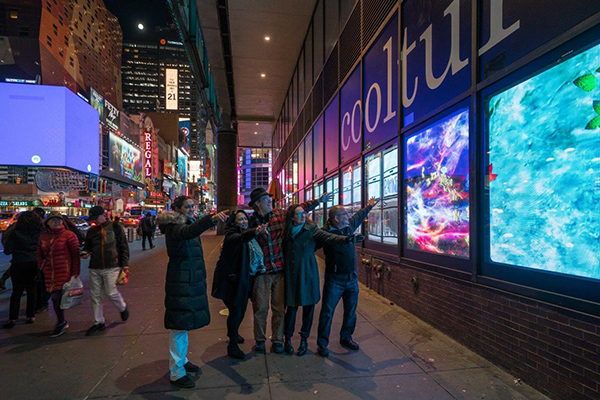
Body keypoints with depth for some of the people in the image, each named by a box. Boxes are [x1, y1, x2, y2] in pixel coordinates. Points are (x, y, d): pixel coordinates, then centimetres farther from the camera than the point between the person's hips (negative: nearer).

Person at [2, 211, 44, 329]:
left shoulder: (15, 233, -9)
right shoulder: (39, 233, -3)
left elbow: (7, 251, -5)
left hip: (19, 265, -2)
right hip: (35, 264, 2)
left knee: (16, 292, 6)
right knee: (32, 290, 12)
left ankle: (12, 319, 4)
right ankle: (31, 316, 18)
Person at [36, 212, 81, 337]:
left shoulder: (69, 235, -7)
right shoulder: (44, 237, 10)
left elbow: (75, 254, -8)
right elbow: (40, 254, 20)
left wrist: (75, 272, -10)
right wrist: (41, 267, 10)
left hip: (64, 271, -6)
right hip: (49, 272, 6)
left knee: (56, 297, -8)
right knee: (55, 297, 11)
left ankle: (61, 323, 11)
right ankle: (62, 322, 28)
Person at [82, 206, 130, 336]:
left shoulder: (115, 227, -2)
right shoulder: (91, 231, 11)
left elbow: (123, 246, -1)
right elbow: (87, 246, 22)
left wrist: (125, 264, -5)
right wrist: (85, 252, -3)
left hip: (111, 267, -5)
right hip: (94, 268, 5)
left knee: (111, 292, -6)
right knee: (95, 295, 7)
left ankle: (123, 308, 24)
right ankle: (99, 322, 21)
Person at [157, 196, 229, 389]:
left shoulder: (189, 224, 14)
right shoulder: (174, 227, -16)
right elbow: (187, 232, -40)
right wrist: (212, 219, -56)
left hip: (192, 282, 10)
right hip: (180, 284, -10)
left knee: (185, 324, 21)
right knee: (179, 326, -2)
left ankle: (182, 360, 38)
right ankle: (176, 373, 10)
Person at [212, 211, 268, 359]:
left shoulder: (248, 235, 8)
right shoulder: (231, 234, -18)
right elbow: (240, 238, -42)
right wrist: (255, 232, -60)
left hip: (244, 279, 8)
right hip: (231, 278, -7)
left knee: (241, 309, 18)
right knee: (235, 310, -6)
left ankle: (233, 333, 43)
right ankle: (232, 345, 8)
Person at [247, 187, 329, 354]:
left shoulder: (280, 214, 4)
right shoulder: (251, 221, -2)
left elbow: (300, 208, 14)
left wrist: (319, 200, 16)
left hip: (280, 270, 2)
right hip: (262, 271, -2)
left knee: (279, 308, 9)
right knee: (261, 308, 6)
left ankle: (277, 340, 25)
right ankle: (259, 340, 27)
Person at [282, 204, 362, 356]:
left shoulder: (311, 229, -4)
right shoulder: (287, 231, 4)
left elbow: (328, 236, -19)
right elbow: (283, 252, 14)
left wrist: (345, 239, -35)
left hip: (308, 274, -1)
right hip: (291, 275, 1)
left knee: (308, 307, 7)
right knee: (291, 307, 5)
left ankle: (304, 339, 24)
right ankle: (288, 339, 24)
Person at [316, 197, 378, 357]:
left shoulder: (349, 226, 4)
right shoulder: (325, 233, -15)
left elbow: (358, 217, 25)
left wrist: (369, 206, 38)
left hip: (352, 278, 7)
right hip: (334, 279, -6)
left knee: (351, 311, 16)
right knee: (327, 311, 0)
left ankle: (346, 338, 33)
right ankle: (322, 343, 13)